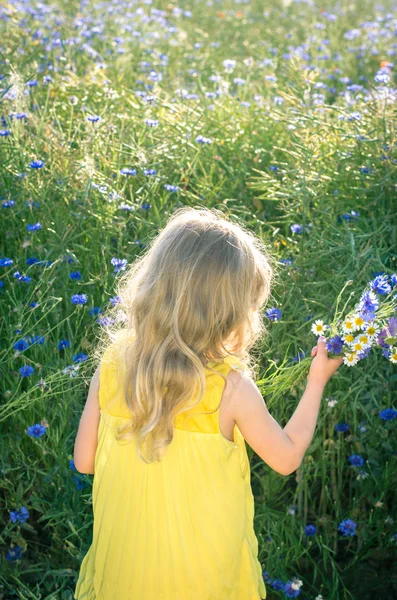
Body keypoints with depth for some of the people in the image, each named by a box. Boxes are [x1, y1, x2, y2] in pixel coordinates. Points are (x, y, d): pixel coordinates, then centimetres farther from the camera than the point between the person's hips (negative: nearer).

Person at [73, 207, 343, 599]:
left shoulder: (112, 364, -16)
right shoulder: (232, 389, -24)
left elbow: (84, 460, -6)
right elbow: (286, 458, -7)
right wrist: (316, 383, 4)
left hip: (123, 556, 2)